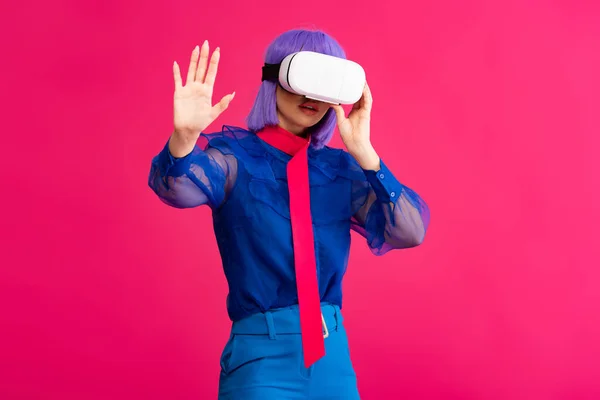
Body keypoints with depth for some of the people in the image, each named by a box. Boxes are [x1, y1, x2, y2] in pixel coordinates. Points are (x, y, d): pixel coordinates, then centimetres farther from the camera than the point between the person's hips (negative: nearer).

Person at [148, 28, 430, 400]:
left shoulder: (341, 168, 5)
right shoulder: (235, 155, -4)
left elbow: (411, 232, -6)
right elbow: (176, 187, -24)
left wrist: (361, 151, -16)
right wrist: (184, 136, -45)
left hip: (334, 356, 4)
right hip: (262, 357, -3)